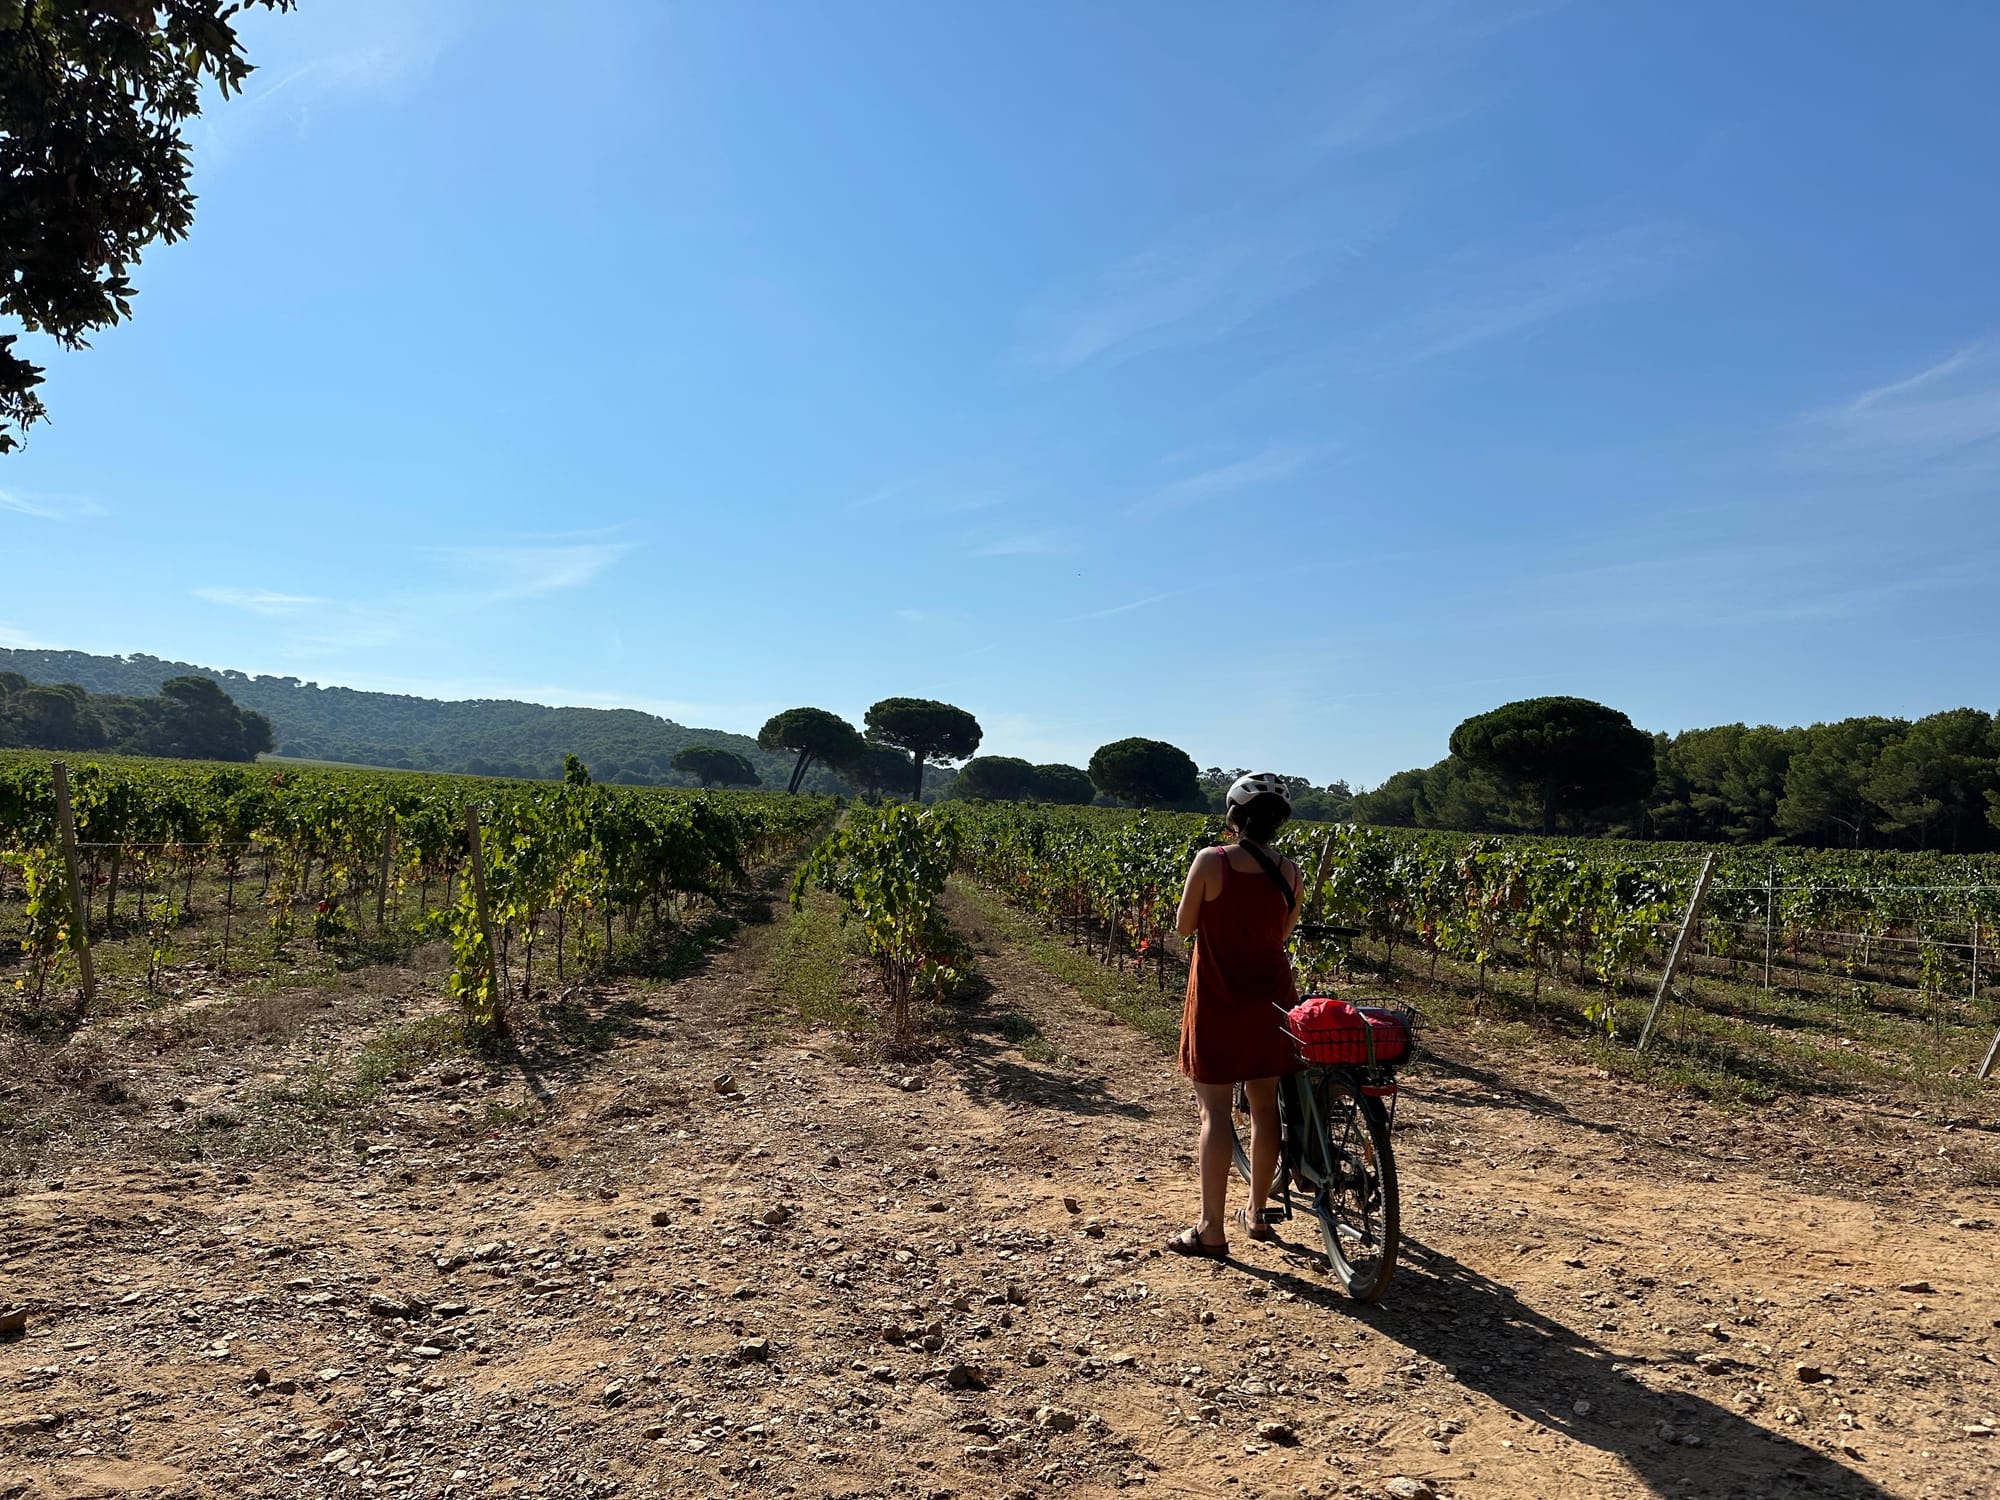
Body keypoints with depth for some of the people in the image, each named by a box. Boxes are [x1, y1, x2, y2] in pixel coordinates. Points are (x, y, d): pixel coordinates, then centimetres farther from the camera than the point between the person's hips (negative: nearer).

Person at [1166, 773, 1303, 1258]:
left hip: (1218, 1003, -4)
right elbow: (1284, 932, 8)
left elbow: (1184, 927, -6)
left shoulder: (1211, 861, -15)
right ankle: (1258, 1212, 29)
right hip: (1270, 1002, 4)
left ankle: (1210, 1229, 5)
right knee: (1265, 1107, 15)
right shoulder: (1288, 871, -3)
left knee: (1214, 1112, 1)